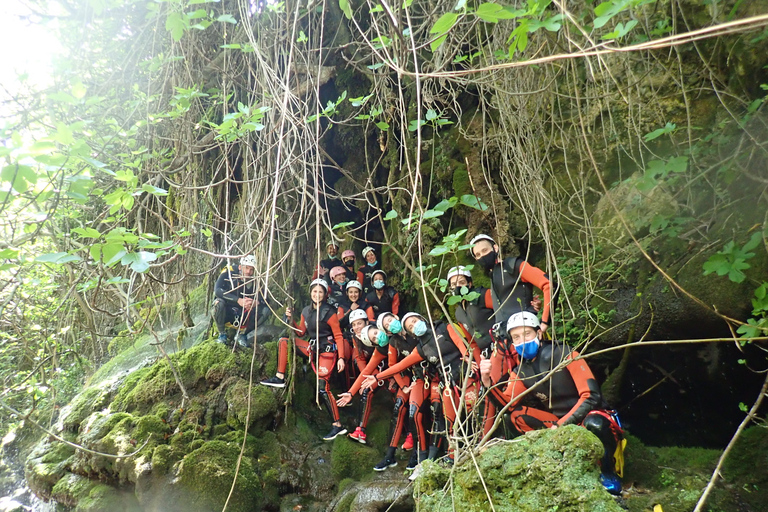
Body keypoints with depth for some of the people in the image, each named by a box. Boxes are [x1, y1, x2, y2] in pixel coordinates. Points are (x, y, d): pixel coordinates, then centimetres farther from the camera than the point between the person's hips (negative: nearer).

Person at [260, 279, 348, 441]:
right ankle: (280, 378, 7)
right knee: (284, 341, 3)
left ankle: (338, 426, -5)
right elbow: (301, 332, 15)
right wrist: (290, 319, -1)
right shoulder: (306, 311, 7)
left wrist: (341, 358, -17)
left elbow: (338, 336, -11)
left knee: (323, 388, -13)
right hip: (313, 348, 7)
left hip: (327, 351, -7)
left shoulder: (329, 312, -12)